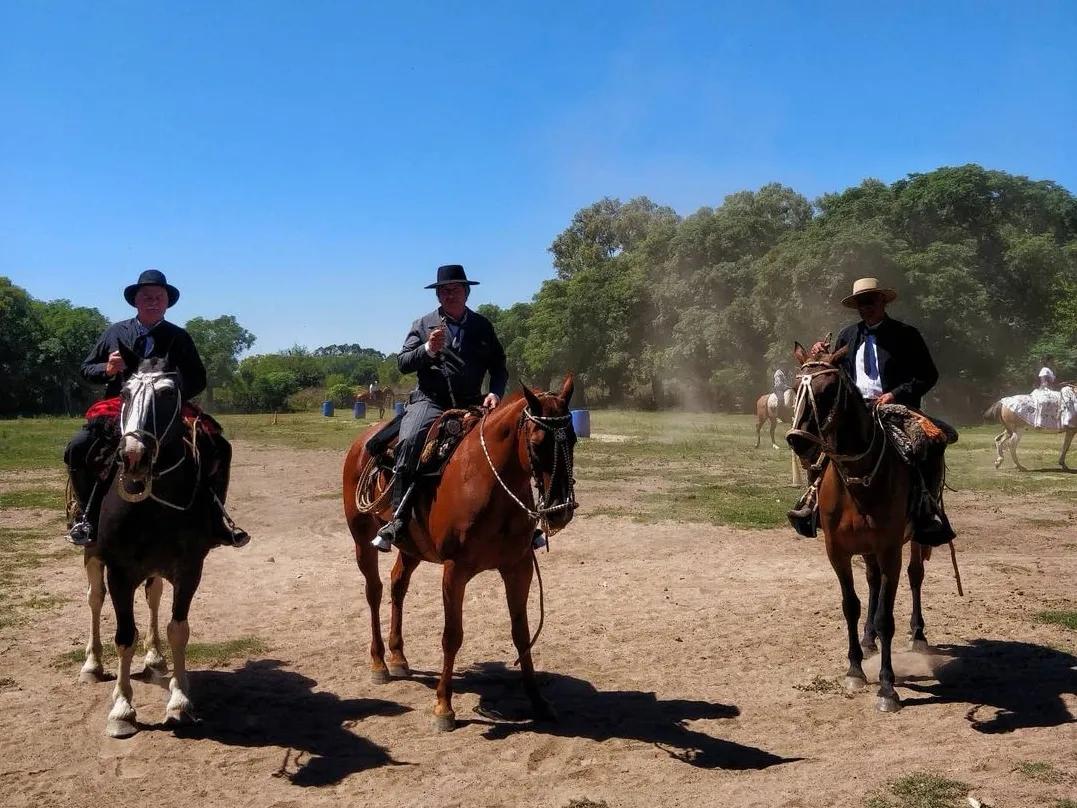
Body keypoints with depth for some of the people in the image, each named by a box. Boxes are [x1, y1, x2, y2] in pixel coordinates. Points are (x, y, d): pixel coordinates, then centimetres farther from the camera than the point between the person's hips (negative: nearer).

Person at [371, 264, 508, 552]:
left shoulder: (483, 326, 13)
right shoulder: (423, 324, 10)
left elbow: (499, 367, 15)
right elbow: (403, 363, 3)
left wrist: (495, 393, -5)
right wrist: (428, 349, -15)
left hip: (471, 404, 2)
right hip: (430, 401, -2)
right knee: (409, 441, -31)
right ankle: (398, 520, -27)